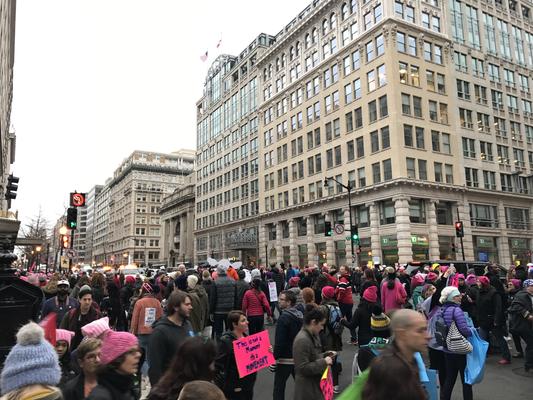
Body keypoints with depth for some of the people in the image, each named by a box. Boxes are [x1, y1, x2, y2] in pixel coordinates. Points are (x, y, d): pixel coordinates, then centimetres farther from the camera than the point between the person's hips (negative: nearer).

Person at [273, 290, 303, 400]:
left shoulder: (283, 318, -19)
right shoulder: (300, 316, 3)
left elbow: (279, 342, -21)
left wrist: (275, 357, -11)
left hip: (285, 358, -7)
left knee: (279, 387, 4)